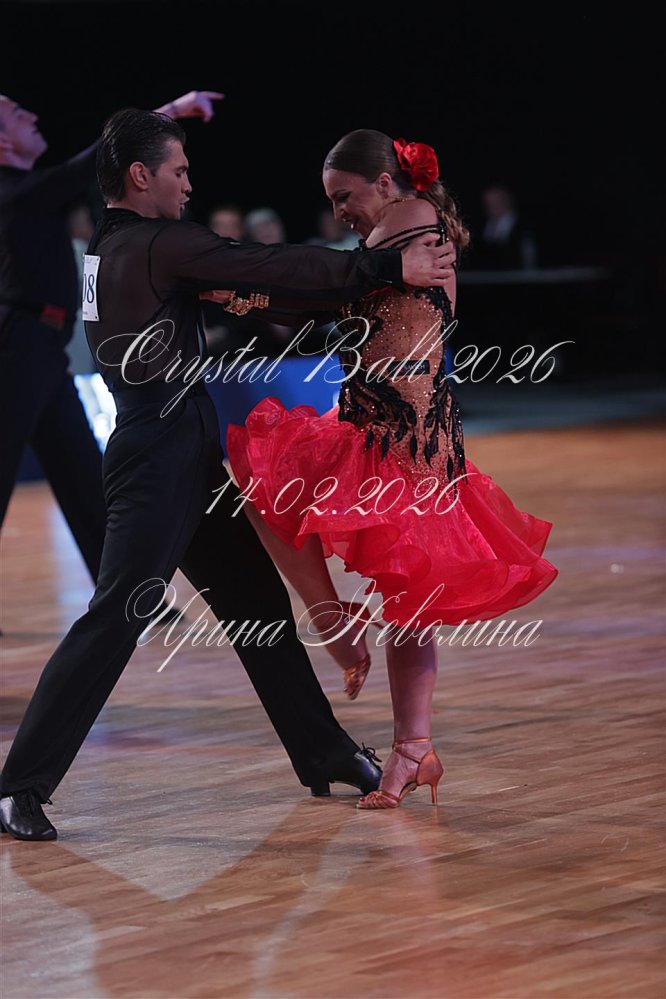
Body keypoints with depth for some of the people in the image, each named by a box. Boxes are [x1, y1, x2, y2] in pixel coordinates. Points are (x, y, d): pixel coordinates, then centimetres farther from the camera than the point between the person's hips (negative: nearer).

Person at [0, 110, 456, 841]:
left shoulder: (104, 250, 12)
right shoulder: (157, 245, -16)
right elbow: (279, 270, -21)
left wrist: (227, 292, 4)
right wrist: (390, 269, -20)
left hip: (185, 461, 10)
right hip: (158, 468, -10)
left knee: (258, 603, 15)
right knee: (114, 622, -10)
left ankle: (323, 753, 25)